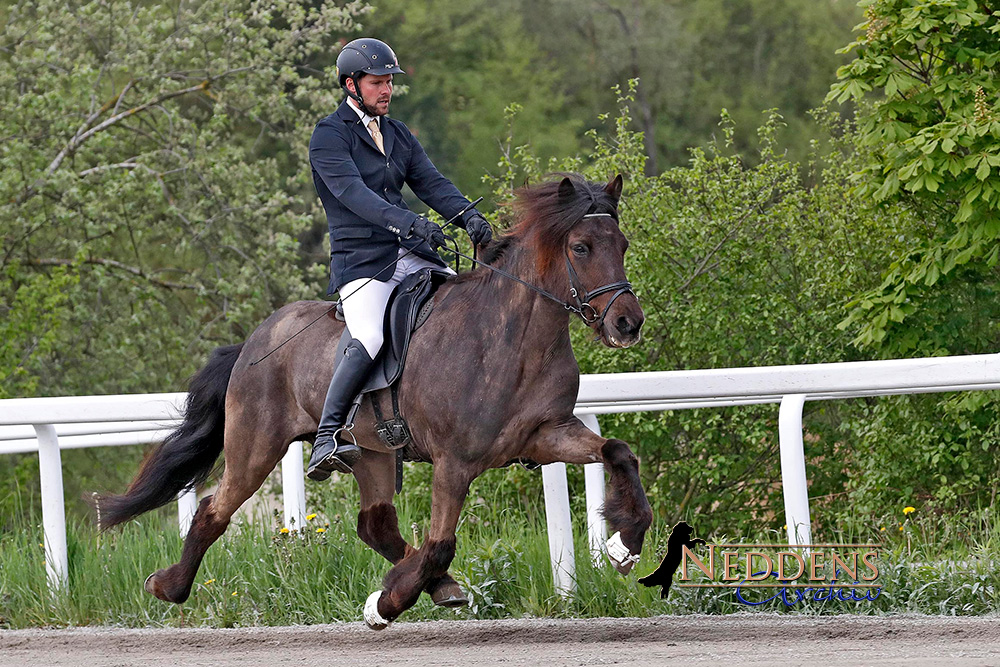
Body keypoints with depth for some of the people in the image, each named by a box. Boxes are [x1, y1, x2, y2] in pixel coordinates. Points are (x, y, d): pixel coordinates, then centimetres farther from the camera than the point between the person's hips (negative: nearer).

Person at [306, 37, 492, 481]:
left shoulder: (398, 134, 19)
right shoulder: (329, 136, -3)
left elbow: (431, 183, 8)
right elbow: (352, 191, -19)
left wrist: (468, 217, -13)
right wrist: (407, 222, -33)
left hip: (412, 257, 7)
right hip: (360, 258, -7)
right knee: (371, 340, -30)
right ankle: (326, 439, -30)